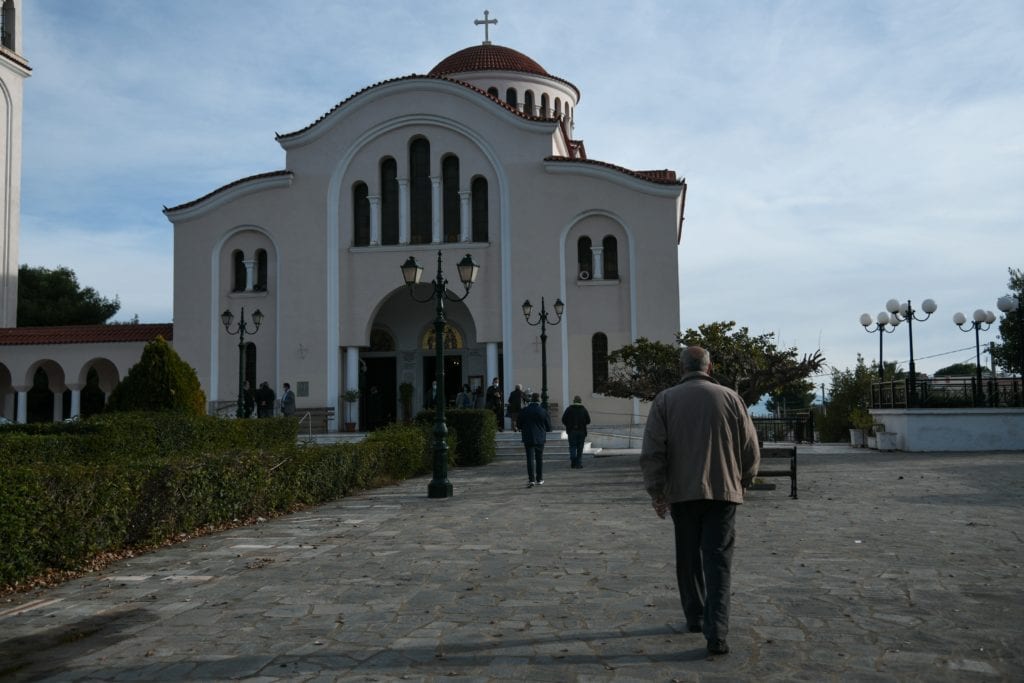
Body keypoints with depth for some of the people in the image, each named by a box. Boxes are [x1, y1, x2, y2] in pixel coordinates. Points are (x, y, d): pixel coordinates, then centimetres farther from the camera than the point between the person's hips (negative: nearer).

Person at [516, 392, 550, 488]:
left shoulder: (523, 411, -5)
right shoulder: (543, 411, -7)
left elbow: (519, 426, 3)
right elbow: (549, 427, -1)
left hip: (528, 438, 0)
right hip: (540, 438, 0)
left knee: (530, 459, 0)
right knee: (539, 459, 14)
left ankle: (532, 480, -12)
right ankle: (539, 479, 21)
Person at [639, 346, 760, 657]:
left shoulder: (665, 400, 1)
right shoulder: (730, 398, 2)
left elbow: (652, 453, -5)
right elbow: (751, 451, 3)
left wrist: (656, 492, 3)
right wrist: (742, 481, 20)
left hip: (682, 492, 1)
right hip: (723, 491, -1)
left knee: (688, 558, 16)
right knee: (718, 561, -1)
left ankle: (695, 617, 28)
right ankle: (716, 632, -9)